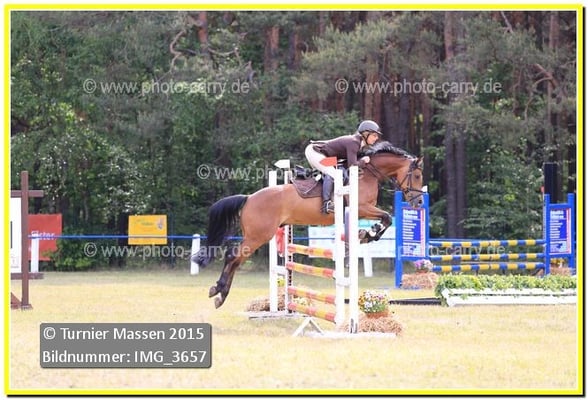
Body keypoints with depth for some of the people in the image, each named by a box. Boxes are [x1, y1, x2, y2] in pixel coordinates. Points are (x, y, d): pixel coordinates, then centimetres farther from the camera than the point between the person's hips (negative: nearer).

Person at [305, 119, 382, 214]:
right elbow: (352, 165, -29)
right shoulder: (353, 142, -24)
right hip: (314, 152, -11)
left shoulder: (358, 142, 7)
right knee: (331, 173, -21)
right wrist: (363, 161, -13)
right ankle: (326, 203, -26)